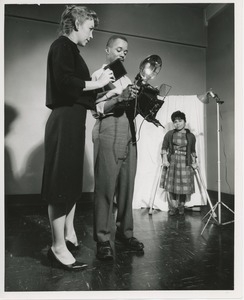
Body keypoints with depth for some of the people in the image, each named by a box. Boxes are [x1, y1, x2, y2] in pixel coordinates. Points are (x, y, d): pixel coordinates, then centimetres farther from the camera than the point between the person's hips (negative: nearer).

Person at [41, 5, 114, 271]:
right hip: (64, 122, -10)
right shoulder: (62, 45, -4)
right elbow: (63, 83, -21)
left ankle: (69, 235, 26)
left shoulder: (70, 49, 23)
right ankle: (58, 247, 4)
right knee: (61, 182, -7)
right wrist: (97, 82, -11)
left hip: (73, 121, 10)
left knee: (71, 180, 13)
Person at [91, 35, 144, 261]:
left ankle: (125, 233, 14)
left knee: (127, 187, 4)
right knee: (106, 187, -7)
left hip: (129, 136, 6)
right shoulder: (99, 75, 8)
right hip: (108, 134, -6)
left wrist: (136, 100, -1)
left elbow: (131, 111, 19)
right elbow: (96, 109, -4)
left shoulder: (126, 79, 26)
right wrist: (119, 98, -17)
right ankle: (102, 240, 1)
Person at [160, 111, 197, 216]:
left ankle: (181, 206, 18)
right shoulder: (169, 134, 3)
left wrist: (194, 162, 5)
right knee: (172, 185, 2)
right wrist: (164, 159, -8)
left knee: (184, 185, 0)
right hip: (172, 162, 0)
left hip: (185, 163, 0)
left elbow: (193, 152, 13)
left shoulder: (191, 136, 6)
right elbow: (164, 149, 3)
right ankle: (173, 207, 13)